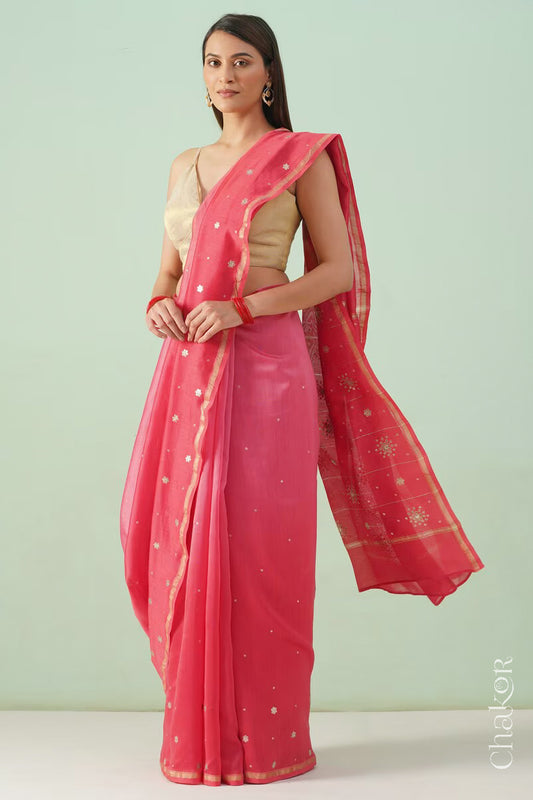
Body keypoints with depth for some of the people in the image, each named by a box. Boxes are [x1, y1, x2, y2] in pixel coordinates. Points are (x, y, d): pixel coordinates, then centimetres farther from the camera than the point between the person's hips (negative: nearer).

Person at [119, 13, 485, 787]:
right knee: (174, 532, 3)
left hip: (264, 362, -5)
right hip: (188, 366, 6)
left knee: (254, 536, -7)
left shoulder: (302, 157, 2)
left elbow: (339, 268, -4)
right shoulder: (184, 165, 18)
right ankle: (197, 730, 17)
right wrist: (159, 304, -1)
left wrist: (241, 308, -14)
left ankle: (263, 735, 8)